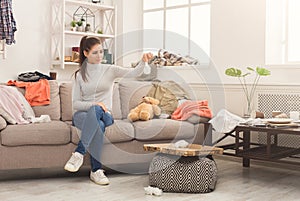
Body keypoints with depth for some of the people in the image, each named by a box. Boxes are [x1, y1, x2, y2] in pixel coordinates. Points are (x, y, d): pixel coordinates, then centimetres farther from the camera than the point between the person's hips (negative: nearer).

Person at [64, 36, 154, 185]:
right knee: (97, 126, -36)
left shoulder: (110, 70, 8)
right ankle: (96, 170, -32)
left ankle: (79, 153, -37)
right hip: (83, 114, 0)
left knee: (95, 111, -37)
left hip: (104, 115, 0)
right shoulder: (80, 75, 9)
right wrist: (94, 104, -15)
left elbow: (134, 73, -8)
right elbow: (75, 103, 3)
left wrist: (143, 62, -30)